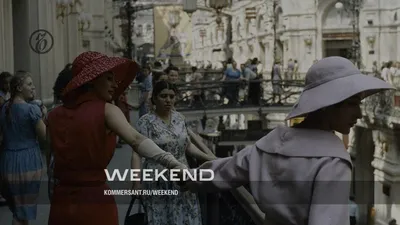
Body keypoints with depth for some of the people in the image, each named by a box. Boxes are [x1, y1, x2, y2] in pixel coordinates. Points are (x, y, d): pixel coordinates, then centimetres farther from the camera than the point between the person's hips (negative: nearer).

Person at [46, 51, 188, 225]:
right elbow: (136, 140, -24)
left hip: (62, 202, 4)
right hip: (96, 202, -4)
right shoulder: (106, 111, -9)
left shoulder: (55, 115, 6)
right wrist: (175, 165, -35)